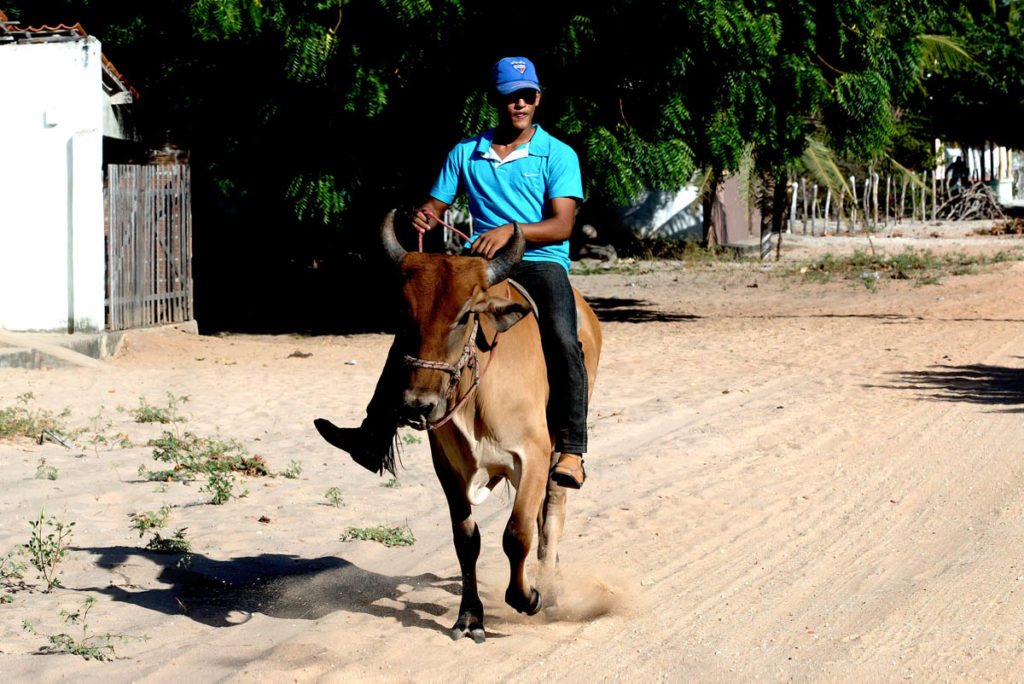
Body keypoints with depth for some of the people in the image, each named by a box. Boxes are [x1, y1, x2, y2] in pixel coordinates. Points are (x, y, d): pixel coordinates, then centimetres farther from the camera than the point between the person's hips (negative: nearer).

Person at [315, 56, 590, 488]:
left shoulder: (559, 155, 2)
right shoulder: (466, 154, 14)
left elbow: (562, 226, -8)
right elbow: (435, 206, 17)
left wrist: (510, 230, -24)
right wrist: (422, 218, -9)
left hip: (541, 263, -4)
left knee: (561, 338, -32)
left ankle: (571, 451, -28)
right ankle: (376, 435, -11)